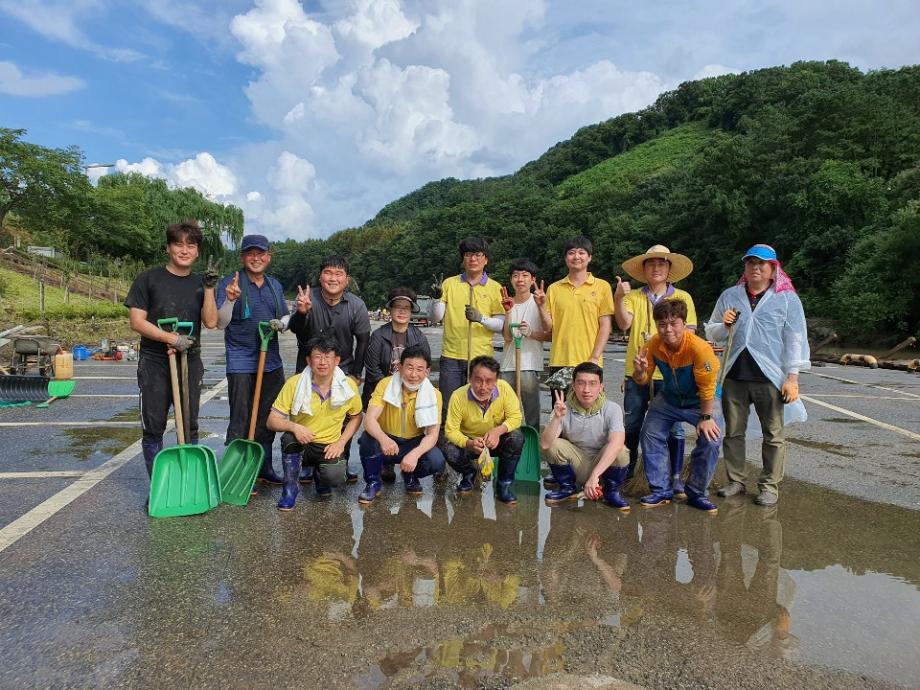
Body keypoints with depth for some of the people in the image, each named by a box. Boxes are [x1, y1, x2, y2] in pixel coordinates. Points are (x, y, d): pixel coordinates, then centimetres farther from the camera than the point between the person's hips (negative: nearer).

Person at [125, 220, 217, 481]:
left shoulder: (200, 283, 8)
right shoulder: (148, 279, -1)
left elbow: (211, 322, -2)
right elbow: (137, 322, -6)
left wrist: (209, 289, -11)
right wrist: (171, 338, -17)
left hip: (190, 362, 3)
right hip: (154, 363, -2)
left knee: (190, 426, 8)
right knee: (153, 428, 3)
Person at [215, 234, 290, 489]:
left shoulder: (275, 285, 12)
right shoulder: (230, 283, -5)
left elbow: (286, 316, 20)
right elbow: (220, 323, -10)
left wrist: (281, 323, -3)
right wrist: (230, 299, -27)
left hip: (272, 361, 6)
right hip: (241, 364, -6)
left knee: (268, 419, 14)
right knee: (240, 422, -3)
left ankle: (263, 468, 28)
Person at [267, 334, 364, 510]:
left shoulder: (348, 385, -10)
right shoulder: (294, 383, -14)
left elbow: (356, 416, 6)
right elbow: (272, 421, -11)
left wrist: (341, 442, -8)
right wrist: (294, 426, -32)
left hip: (329, 447, 0)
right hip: (300, 445, 0)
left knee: (335, 476, -28)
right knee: (290, 436, -34)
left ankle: (320, 475, 12)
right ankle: (291, 487, -8)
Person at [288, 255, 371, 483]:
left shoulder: (356, 305, -12)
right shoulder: (309, 297, -16)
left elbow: (363, 340, -2)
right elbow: (295, 329, -29)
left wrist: (356, 373, 0)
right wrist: (301, 312, -51)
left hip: (343, 369, 1)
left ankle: (342, 465, 15)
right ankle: (308, 465, 17)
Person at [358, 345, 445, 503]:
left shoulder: (433, 394, -14)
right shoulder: (385, 385, -16)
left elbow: (433, 434, -18)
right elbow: (369, 419, -27)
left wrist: (415, 454, -39)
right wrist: (383, 438, -49)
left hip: (414, 443, 1)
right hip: (386, 442, -1)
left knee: (437, 461, -28)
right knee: (368, 438, -33)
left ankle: (410, 476, 9)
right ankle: (373, 482, -5)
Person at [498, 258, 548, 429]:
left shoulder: (539, 302, -1)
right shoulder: (508, 303, 7)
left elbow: (549, 335, 0)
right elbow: (507, 337, -3)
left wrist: (530, 333, -16)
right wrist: (508, 312, -13)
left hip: (530, 365, -3)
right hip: (508, 365, 3)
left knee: (531, 412, 0)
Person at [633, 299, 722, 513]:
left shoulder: (699, 348, -33)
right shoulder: (654, 344, -19)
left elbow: (707, 387, -23)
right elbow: (644, 380, -9)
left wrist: (706, 417, -16)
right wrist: (639, 371, -31)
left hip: (701, 400, -4)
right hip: (668, 398, 4)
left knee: (710, 440, -19)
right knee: (650, 435, -4)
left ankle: (697, 493, 2)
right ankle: (661, 491, 11)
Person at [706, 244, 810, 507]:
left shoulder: (787, 298, 2)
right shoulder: (730, 296, 11)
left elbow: (795, 339, -1)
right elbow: (712, 333, 15)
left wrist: (792, 377, -7)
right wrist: (724, 325, -7)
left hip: (770, 377, -3)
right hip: (734, 376, 3)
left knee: (773, 434, 4)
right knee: (733, 432, 9)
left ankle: (769, 485, 14)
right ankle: (735, 480, 21)